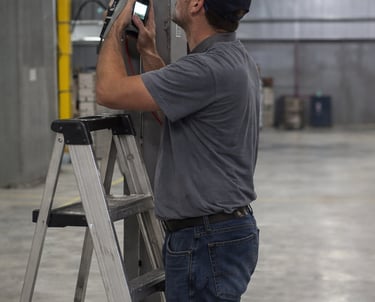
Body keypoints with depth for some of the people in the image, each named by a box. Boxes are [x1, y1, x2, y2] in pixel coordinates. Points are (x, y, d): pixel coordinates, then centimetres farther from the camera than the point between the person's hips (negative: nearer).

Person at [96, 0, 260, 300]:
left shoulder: (211, 68, -24)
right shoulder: (234, 58, 9)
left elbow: (111, 91, -20)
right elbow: (174, 116, 21)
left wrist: (117, 28, -4)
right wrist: (149, 52, 16)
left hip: (207, 242, -10)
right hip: (226, 231, 10)